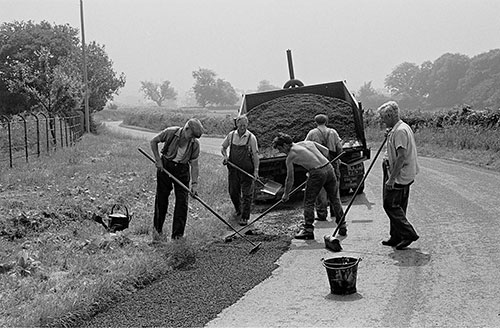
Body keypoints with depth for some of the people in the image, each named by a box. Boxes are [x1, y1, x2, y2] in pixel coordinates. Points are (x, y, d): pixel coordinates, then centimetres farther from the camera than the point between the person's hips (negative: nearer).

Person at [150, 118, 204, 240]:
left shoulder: (195, 144, -13)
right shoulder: (171, 132, -18)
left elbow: (194, 165, -9)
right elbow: (153, 142, -5)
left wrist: (194, 183, -18)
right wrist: (158, 160, -9)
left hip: (182, 170, 1)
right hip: (165, 166, -1)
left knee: (182, 201, -4)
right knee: (161, 198, 5)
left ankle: (178, 234, 5)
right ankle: (157, 229, 20)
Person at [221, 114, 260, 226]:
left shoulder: (251, 137, -7)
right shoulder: (231, 135, 2)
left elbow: (255, 154, -7)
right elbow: (223, 147, 17)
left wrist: (256, 170, -14)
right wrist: (225, 156, -3)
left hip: (247, 170, -3)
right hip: (233, 168, 3)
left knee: (247, 194, -1)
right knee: (233, 191, 12)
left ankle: (244, 217, 5)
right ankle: (238, 210, 38)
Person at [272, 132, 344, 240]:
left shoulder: (290, 156, 2)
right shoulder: (307, 142, 17)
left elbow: (290, 178, 8)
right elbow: (326, 151, 18)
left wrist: (286, 194, 20)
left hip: (317, 173, -6)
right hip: (328, 167, 6)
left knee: (309, 202, 7)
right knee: (335, 199, 16)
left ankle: (308, 229, 6)